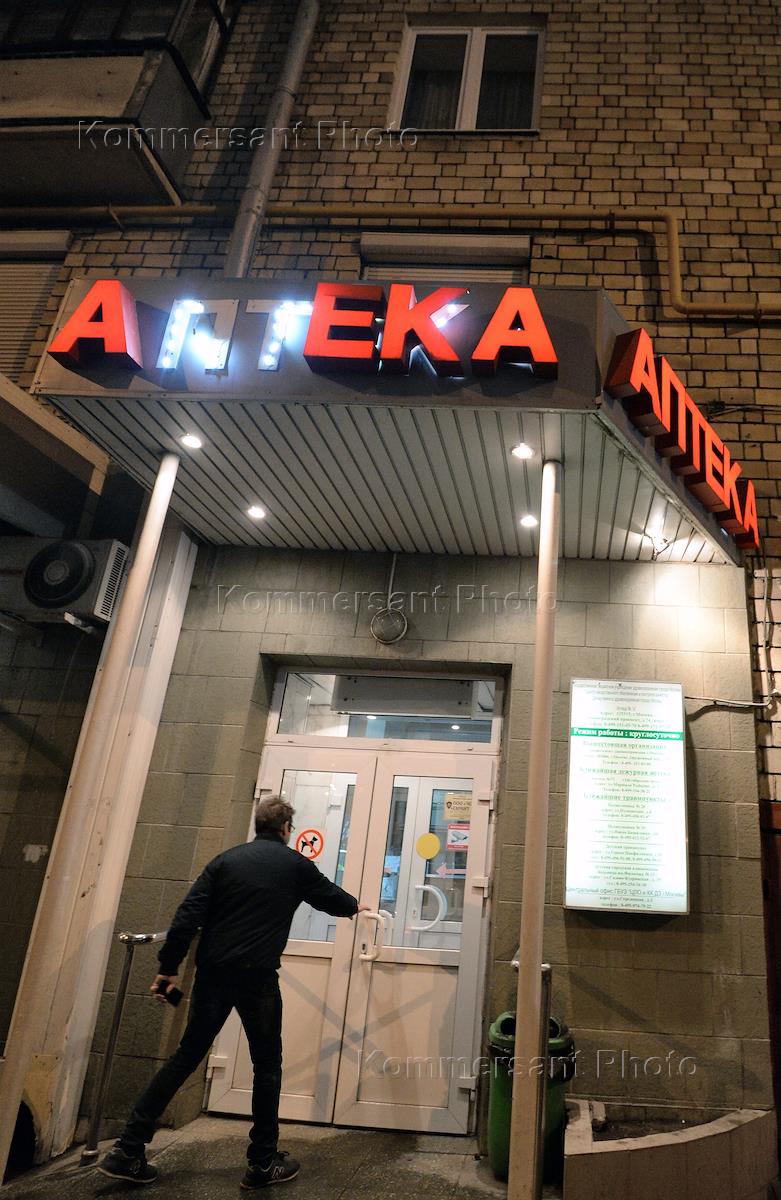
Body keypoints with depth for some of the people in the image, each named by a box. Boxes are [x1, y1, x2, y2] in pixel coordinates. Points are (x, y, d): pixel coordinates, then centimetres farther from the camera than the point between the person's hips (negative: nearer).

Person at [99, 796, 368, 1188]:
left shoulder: (226, 859, 8)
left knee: (186, 1056, 15)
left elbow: (188, 916, 0)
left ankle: (128, 1149, 16)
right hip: (258, 977, -3)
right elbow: (329, 896, 21)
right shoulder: (296, 865, 3)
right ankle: (263, 1163, 20)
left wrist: (168, 969, 4)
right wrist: (355, 906, 42)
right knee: (267, 1065, 13)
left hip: (212, 973, 3)